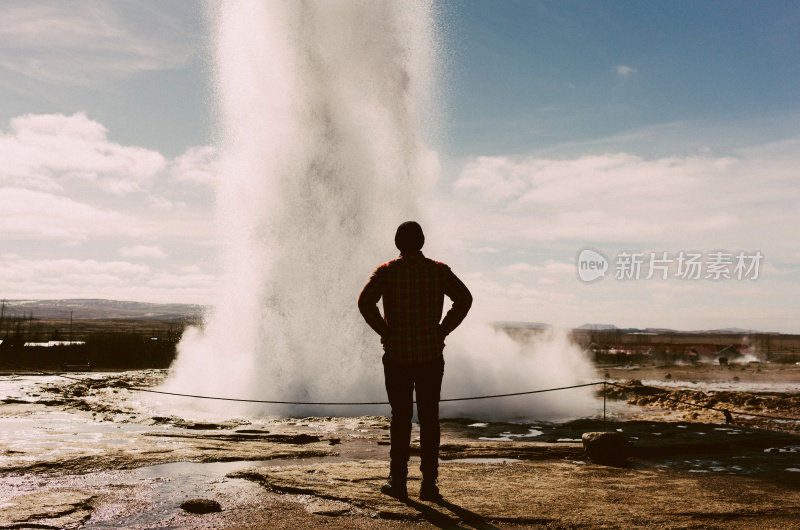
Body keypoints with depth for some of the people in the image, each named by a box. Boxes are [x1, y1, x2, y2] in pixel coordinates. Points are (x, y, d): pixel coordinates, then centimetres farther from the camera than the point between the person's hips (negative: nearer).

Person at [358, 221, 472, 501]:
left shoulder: (387, 271, -2)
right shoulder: (438, 270, 2)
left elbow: (365, 301, -14)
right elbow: (464, 298, -7)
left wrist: (385, 331, -5)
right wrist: (443, 330, -2)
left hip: (397, 354, 0)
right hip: (431, 354, 1)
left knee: (400, 418, 11)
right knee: (429, 420, 7)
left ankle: (398, 481, 14)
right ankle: (429, 483, 7)